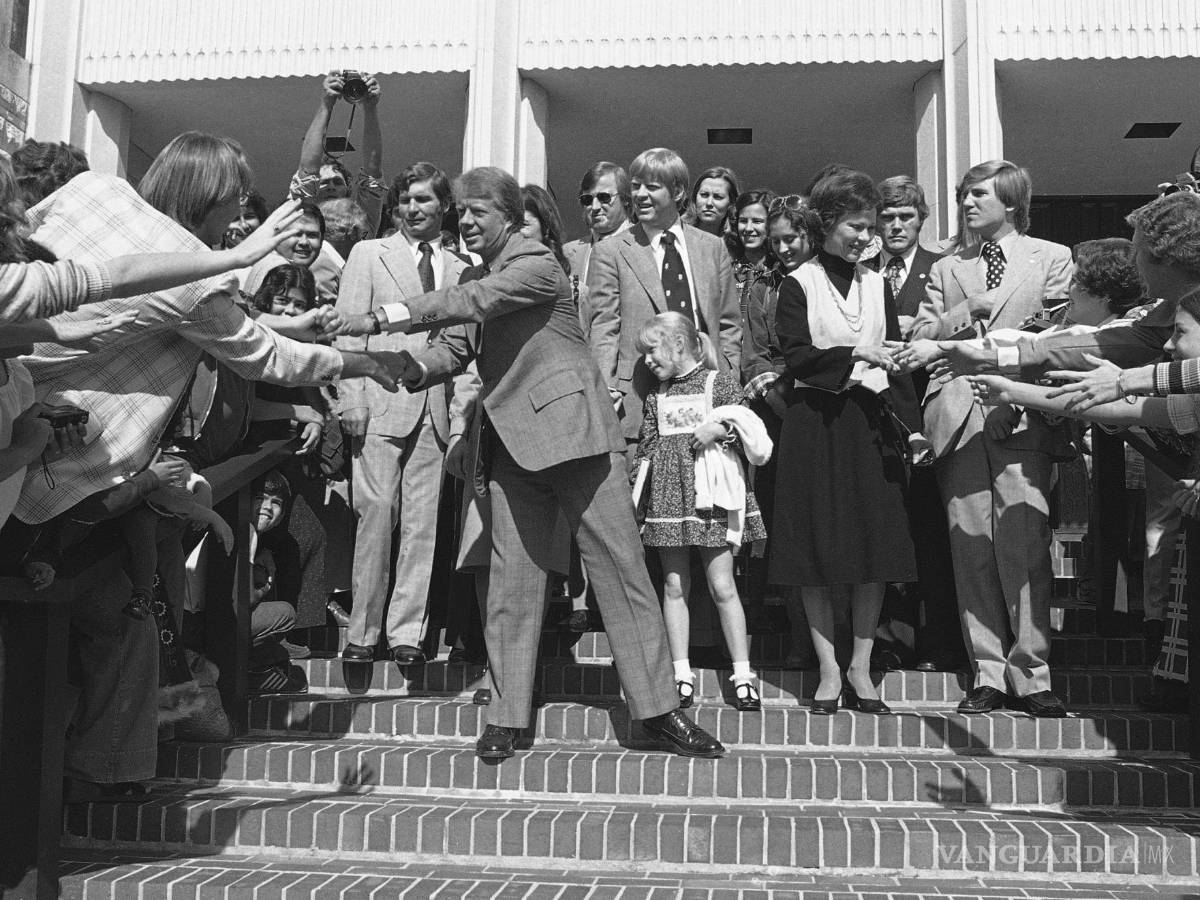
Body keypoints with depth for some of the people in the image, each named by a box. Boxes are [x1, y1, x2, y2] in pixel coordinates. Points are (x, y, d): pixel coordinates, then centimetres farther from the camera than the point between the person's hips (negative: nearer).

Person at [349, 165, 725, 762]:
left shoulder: (536, 264, -4)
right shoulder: (477, 278, 19)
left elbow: (472, 304, -19)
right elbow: (454, 347, 12)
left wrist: (384, 316, -22)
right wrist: (415, 369, -10)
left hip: (574, 431, -6)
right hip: (512, 444, 6)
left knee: (621, 568, -2)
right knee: (512, 580, 3)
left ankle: (658, 707, 5)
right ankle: (506, 717, 9)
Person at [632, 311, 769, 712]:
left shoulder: (721, 382, 1)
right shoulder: (655, 398, 13)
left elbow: (744, 435, 0)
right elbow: (645, 452, 14)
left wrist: (718, 431, -17)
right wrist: (634, 498, 8)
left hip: (711, 495, -4)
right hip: (668, 496, 4)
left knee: (722, 586, -3)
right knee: (674, 586, 4)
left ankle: (743, 677, 6)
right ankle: (682, 678, 11)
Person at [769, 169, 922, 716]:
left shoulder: (877, 285, 13)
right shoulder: (799, 284, 2)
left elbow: (895, 360, 10)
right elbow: (795, 358, -8)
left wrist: (911, 423, 0)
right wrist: (853, 355, -17)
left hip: (871, 424, 4)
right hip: (816, 425, -3)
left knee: (875, 552, 2)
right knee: (818, 552, -1)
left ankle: (861, 670, 12)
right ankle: (829, 673, 8)